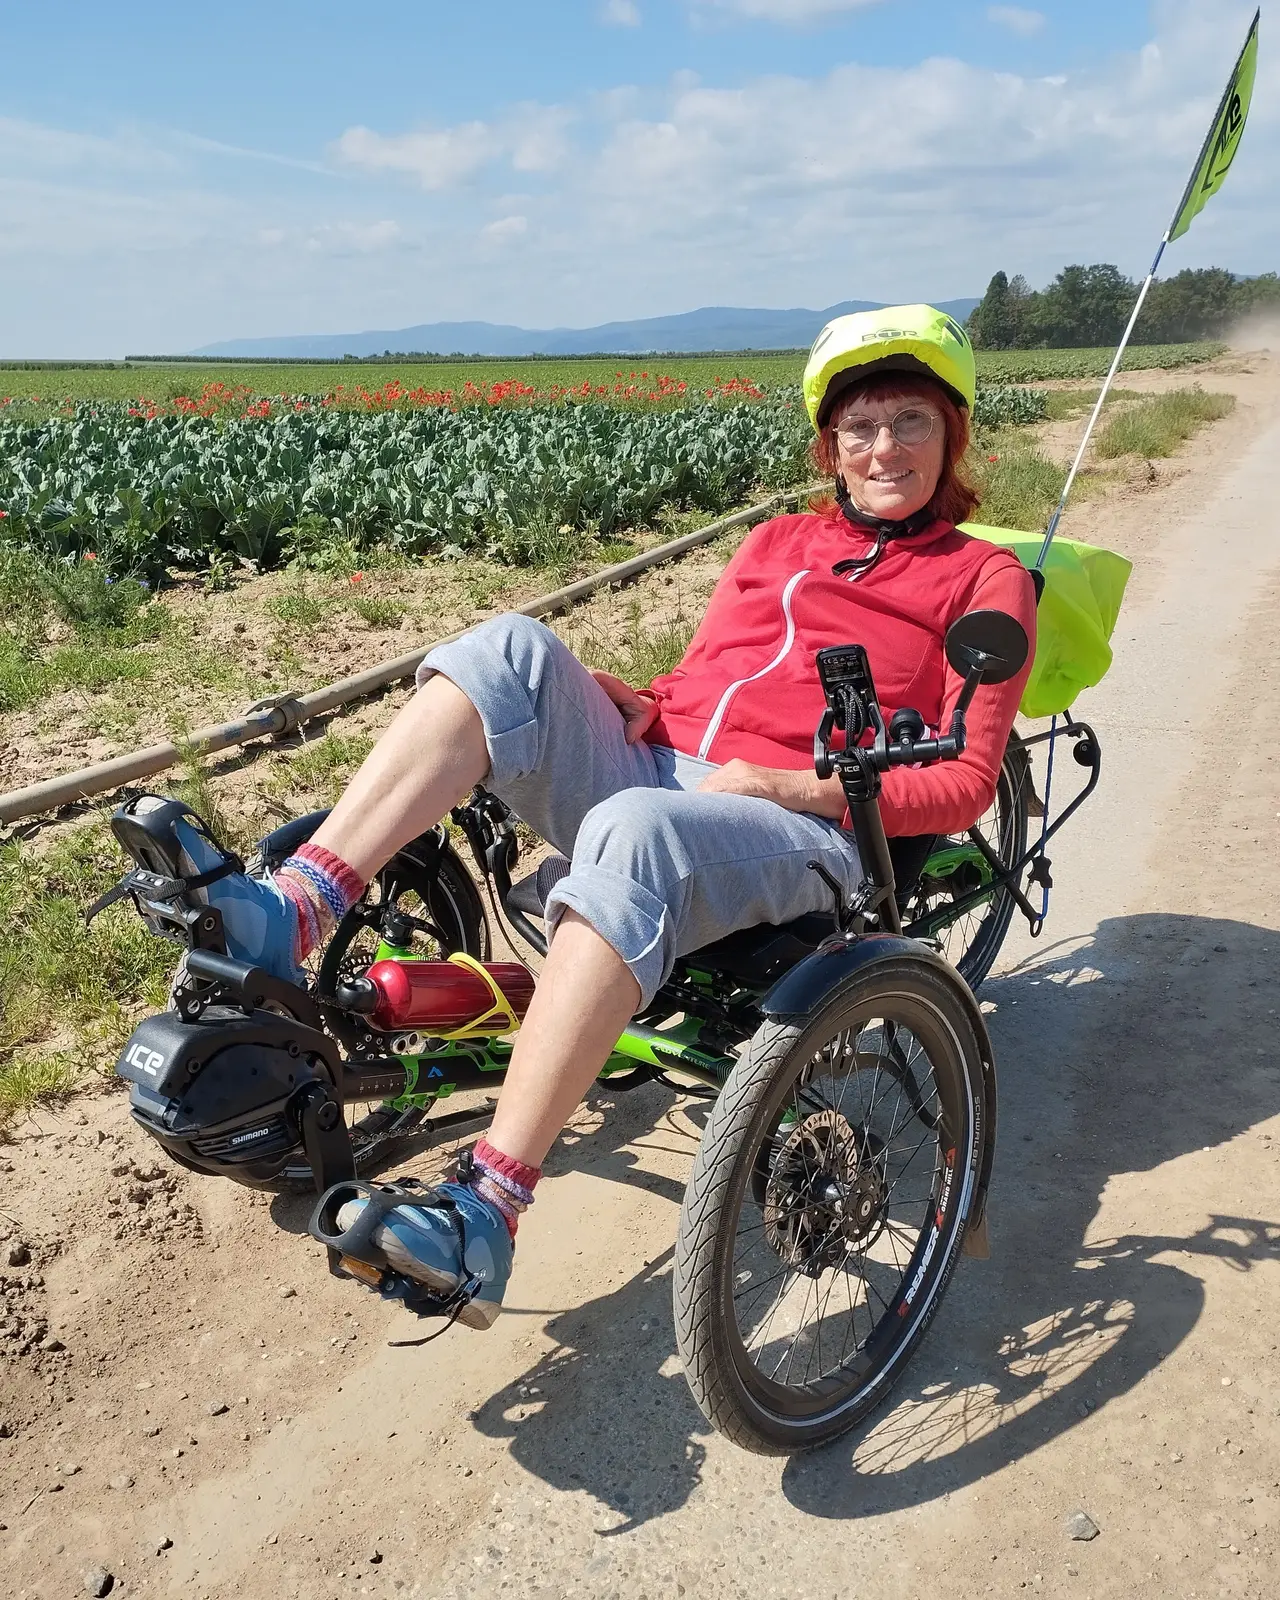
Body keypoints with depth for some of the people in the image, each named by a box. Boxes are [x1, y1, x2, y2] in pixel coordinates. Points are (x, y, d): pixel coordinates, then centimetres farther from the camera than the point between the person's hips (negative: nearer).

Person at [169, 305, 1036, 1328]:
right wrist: (629, 704, 1)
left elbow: (966, 784, 1)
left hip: (799, 828, -5)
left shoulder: (984, 577, 12)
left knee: (637, 831, -39)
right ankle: (286, 918, -32)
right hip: (653, 769, 5)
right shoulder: (777, 541, 27)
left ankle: (489, 1211, -40)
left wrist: (789, 786, -12)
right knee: (512, 649, -22)